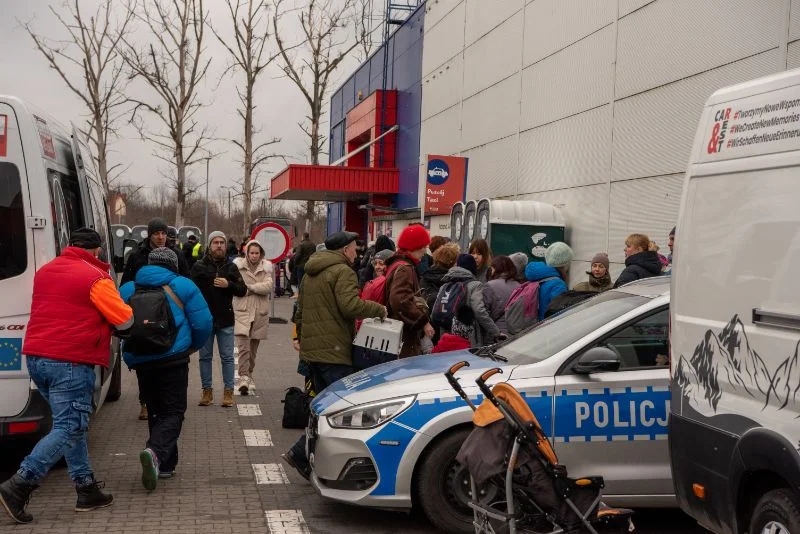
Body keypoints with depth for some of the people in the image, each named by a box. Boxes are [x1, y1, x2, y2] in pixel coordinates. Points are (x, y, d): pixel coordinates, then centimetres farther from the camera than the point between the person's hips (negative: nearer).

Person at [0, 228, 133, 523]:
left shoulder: (44, 271, 16)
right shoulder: (95, 279, -7)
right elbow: (124, 321, -4)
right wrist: (124, 309, 17)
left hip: (36, 357, 8)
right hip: (70, 362, -8)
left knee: (71, 423, 16)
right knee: (68, 428, -5)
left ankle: (87, 489, 17)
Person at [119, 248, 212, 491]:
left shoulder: (128, 289, 10)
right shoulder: (182, 286, 0)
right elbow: (203, 323, -3)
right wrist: (193, 345, 16)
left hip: (140, 361, 4)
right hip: (173, 359, -4)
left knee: (155, 412, 18)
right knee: (173, 412, 0)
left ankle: (165, 465, 21)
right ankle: (156, 452, -26)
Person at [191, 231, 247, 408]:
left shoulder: (231, 267, 6)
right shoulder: (199, 266, 0)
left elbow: (243, 290, 4)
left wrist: (228, 285, -14)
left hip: (225, 320, 1)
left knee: (227, 357, 3)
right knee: (205, 357, 7)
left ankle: (228, 392, 9)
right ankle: (207, 391, 17)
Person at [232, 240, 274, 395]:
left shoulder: (266, 267, 7)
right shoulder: (238, 265, 3)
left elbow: (268, 286, -7)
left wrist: (249, 287, -11)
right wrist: (258, 288, -9)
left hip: (260, 312, 3)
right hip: (242, 311, -3)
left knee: (253, 348, 13)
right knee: (243, 346, -16)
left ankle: (248, 375, 29)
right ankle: (244, 378, -19)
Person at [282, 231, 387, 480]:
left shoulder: (310, 274, 22)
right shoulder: (342, 271, -8)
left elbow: (300, 313, 27)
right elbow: (349, 305, -22)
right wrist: (379, 309, -10)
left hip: (311, 349, 10)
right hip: (333, 351, -10)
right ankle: (300, 453, -14)